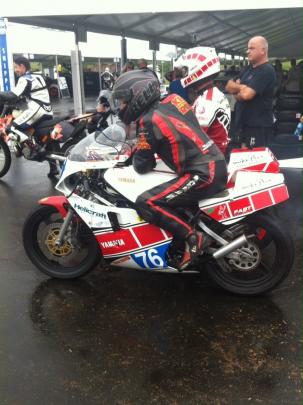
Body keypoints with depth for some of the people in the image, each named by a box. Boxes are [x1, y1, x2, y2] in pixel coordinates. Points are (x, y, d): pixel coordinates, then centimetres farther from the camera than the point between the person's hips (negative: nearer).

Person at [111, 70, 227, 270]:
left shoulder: (150, 121, -12)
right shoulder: (172, 100, 10)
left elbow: (142, 165, -4)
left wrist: (133, 154, 17)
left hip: (203, 174, -9)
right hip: (216, 165, 9)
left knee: (145, 203, -14)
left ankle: (192, 238, -10)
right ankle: (199, 223, 25)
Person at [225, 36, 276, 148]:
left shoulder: (266, 71, -14)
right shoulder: (248, 68, 16)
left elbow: (246, 94, -25)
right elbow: (229, 86, 12)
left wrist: (236, 93, -2)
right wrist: (241, 87, -9)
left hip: (258, 125, -9)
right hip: (244, 122, 9)